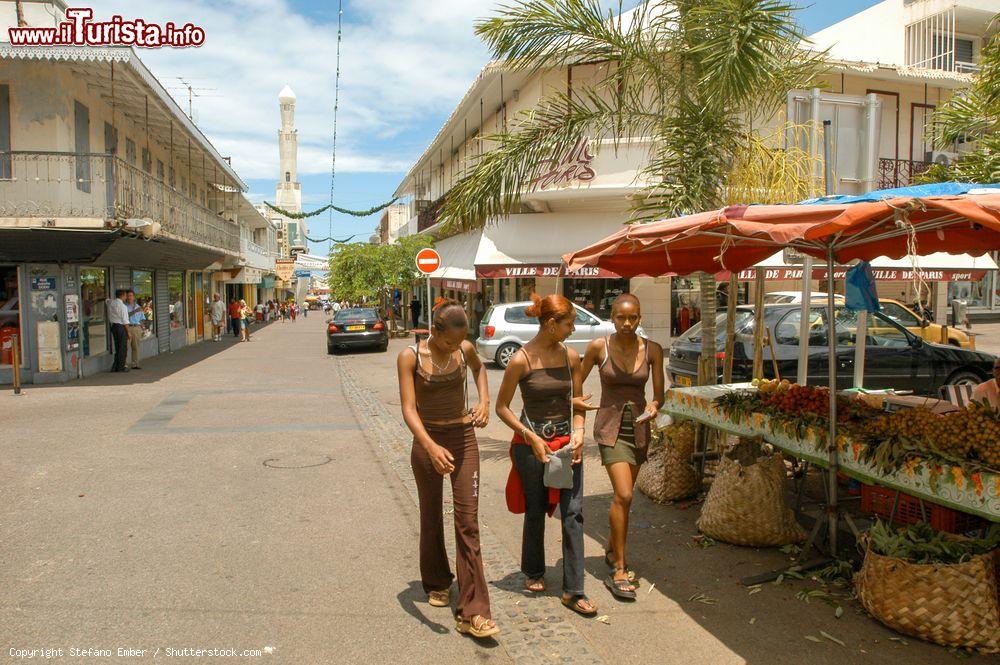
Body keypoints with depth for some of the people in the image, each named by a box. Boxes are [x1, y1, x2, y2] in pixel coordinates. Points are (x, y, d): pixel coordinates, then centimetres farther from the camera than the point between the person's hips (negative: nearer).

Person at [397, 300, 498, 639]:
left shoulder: (465, 349, -5)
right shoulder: (409, 357, -15)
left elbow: (479, 368, 21)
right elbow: (408, 409, -23)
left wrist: (484, 401, 4)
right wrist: (431, 447, -39)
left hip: (463, 438, 2)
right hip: (427, 440, -1)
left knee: (468, 522, -5)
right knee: (431, 519, 14)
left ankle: (472, 612, -3)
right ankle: (437, 583, 40)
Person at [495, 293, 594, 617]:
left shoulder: (571, 356, 1)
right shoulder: (521, 360, -13)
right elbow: (502, 407, -6)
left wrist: (578, 433, -3)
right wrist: (532, 438, -12)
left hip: (566, 441, 4)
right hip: (531, 442, -3)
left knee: (573, 513, -1)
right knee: (535, 511, 12)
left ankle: (573, 591, 8)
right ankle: (534, 573, 35)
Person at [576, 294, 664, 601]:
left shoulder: (652, 350, -3)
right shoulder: (598, 347, -9)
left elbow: (659, 392, 2)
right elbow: (578, 382, 1)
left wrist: (654, 405, -19)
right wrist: (574, 400, -19)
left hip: (638, 427, 4)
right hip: (610, 427, -4)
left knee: (623, 497, 16)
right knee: (623, 496, -16)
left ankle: (612, 552, 38)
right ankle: (618, 570, -4)